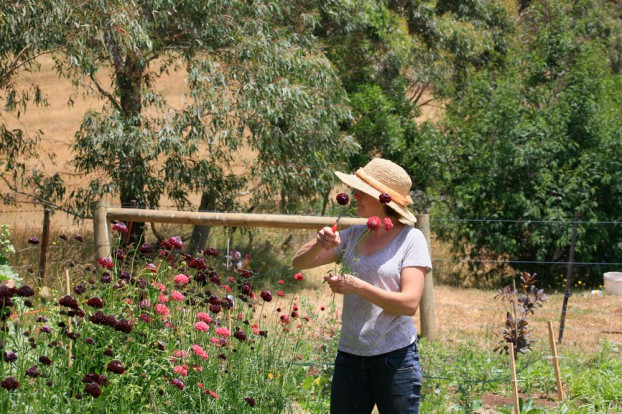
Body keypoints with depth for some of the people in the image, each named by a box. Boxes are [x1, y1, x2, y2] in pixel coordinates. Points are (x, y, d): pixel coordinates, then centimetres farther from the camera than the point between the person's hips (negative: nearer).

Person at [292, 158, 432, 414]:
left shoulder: (411, 239, -6)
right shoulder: (353, 236, 8)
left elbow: (410, 303, -15)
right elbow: (299, 262, 7)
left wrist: (359, 287, -25)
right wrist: (319, 244, -15)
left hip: (395, 357, -5)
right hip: (349, 356, 5)